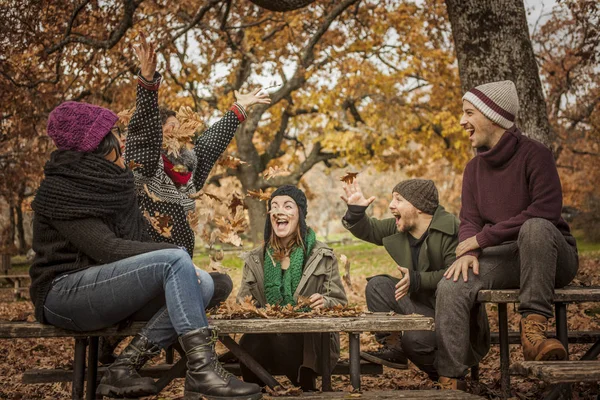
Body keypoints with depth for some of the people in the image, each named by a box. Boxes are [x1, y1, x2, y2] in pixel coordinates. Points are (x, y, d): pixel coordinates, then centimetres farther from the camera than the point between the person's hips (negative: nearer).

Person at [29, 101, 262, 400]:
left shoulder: (115, 182, 12)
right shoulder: (60, 191, -12)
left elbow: (139, 238, 13)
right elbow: (106, 249, -21)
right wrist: (176, 254, -20)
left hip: (109, 292, 8)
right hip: (65, 294, -8)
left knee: (203, 284, -12)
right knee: (175, 260, -26)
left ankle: (124, 367, -18)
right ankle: (202, 370, -35)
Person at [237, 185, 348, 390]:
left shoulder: (322, 256, 6)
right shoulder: (255, 259, 12)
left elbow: (339, 303, 6)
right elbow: (244, 301, 13)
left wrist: (325, 303, -18)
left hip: (311, 339, -2)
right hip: (266, 338, 2)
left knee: (280, 340, -35)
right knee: (249, 344, -33)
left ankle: (307, 389, -8)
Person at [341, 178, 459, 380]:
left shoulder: (450, 229, -20)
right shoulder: (398, 228, 6)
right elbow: (368, 230, 15)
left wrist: (417, 280, -31)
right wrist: (356, 210, -5)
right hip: (420, 304, 8)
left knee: (414, 339, -31)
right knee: (377, 284, -8)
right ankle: (393, 348, -4)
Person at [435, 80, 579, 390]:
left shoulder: (534, 154, -11)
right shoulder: (474, 167, 11)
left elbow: (546, 211, -23)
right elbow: (469, 220, 5)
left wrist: (483, 237, -21)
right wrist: (468, 252, -19)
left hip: (549, 256, -5)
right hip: (504, 258, 5)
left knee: (535, 227, -39)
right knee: (451, 287, -21)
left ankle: (533, 328, -33)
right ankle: (451, 380, -17)